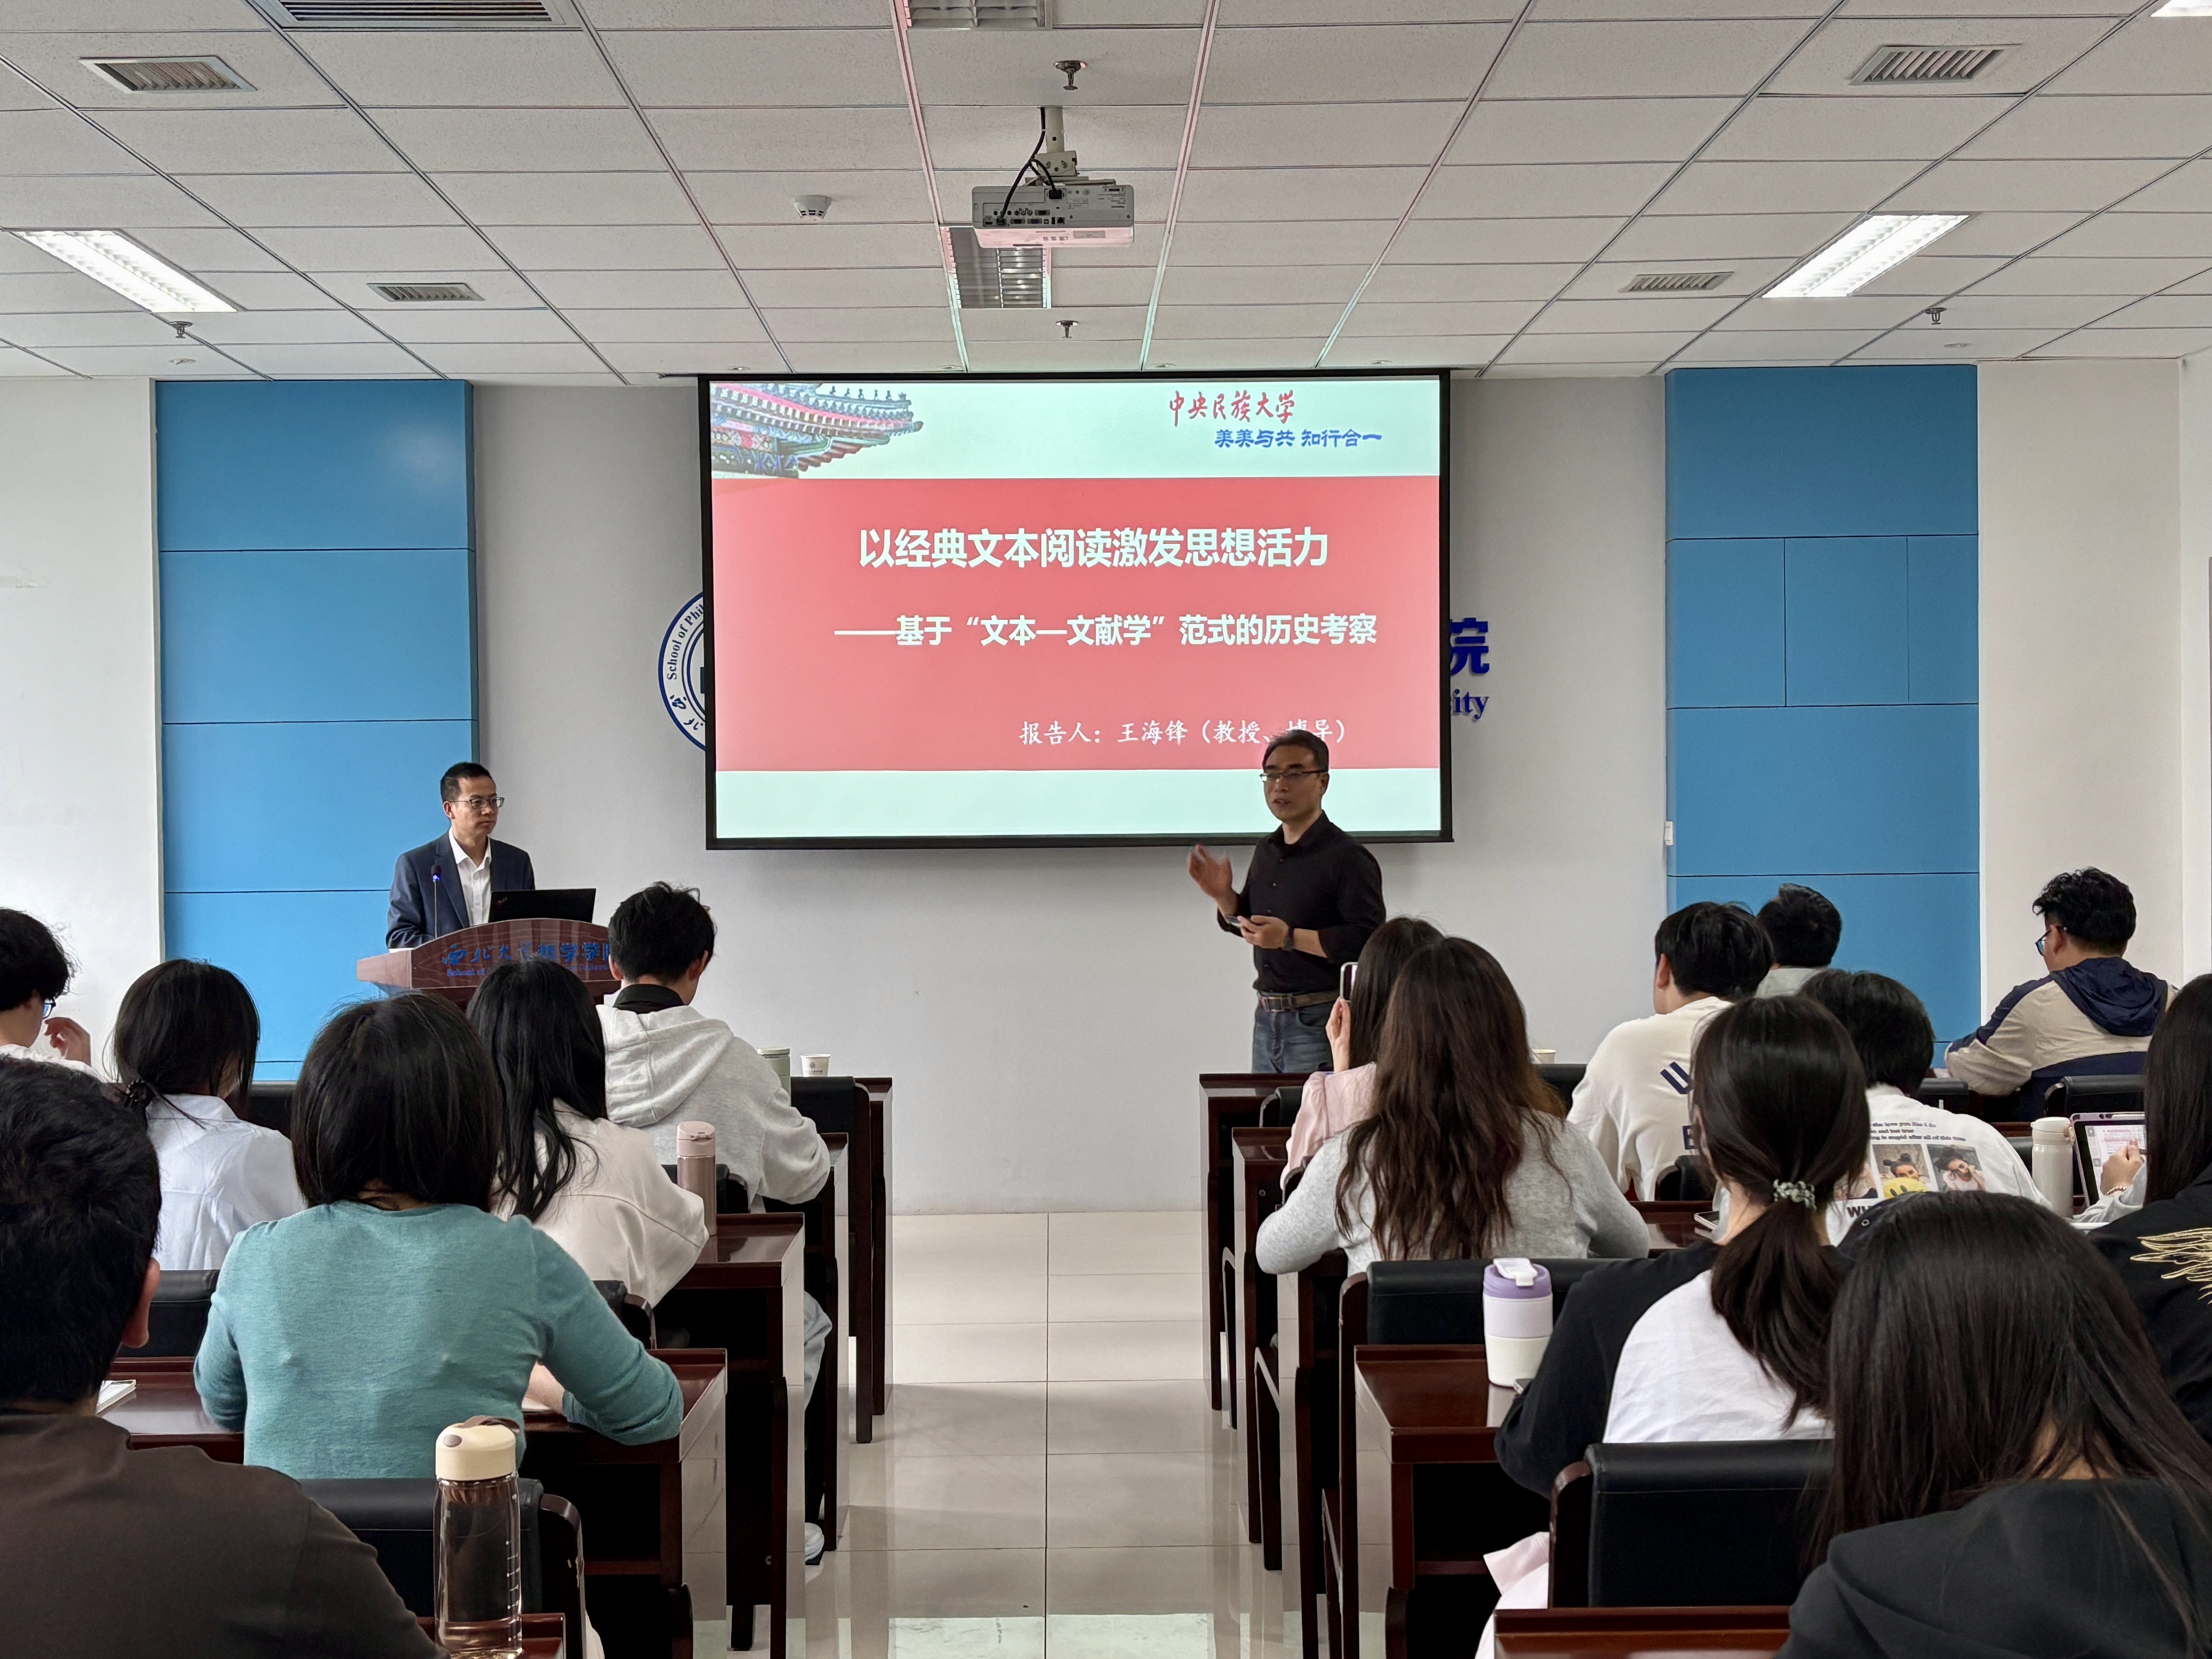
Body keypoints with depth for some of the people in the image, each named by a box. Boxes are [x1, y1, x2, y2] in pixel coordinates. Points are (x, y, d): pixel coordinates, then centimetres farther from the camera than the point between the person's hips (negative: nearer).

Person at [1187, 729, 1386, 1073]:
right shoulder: (1266, 853, 12)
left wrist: (1290, 938, -24)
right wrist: (1223, 896, 3)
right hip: (1266, 1019, 8)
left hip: (1319, 1023, -8)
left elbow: (1369, 939, -23)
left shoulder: (1348, 858, -13)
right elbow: (1243, 924, 24)